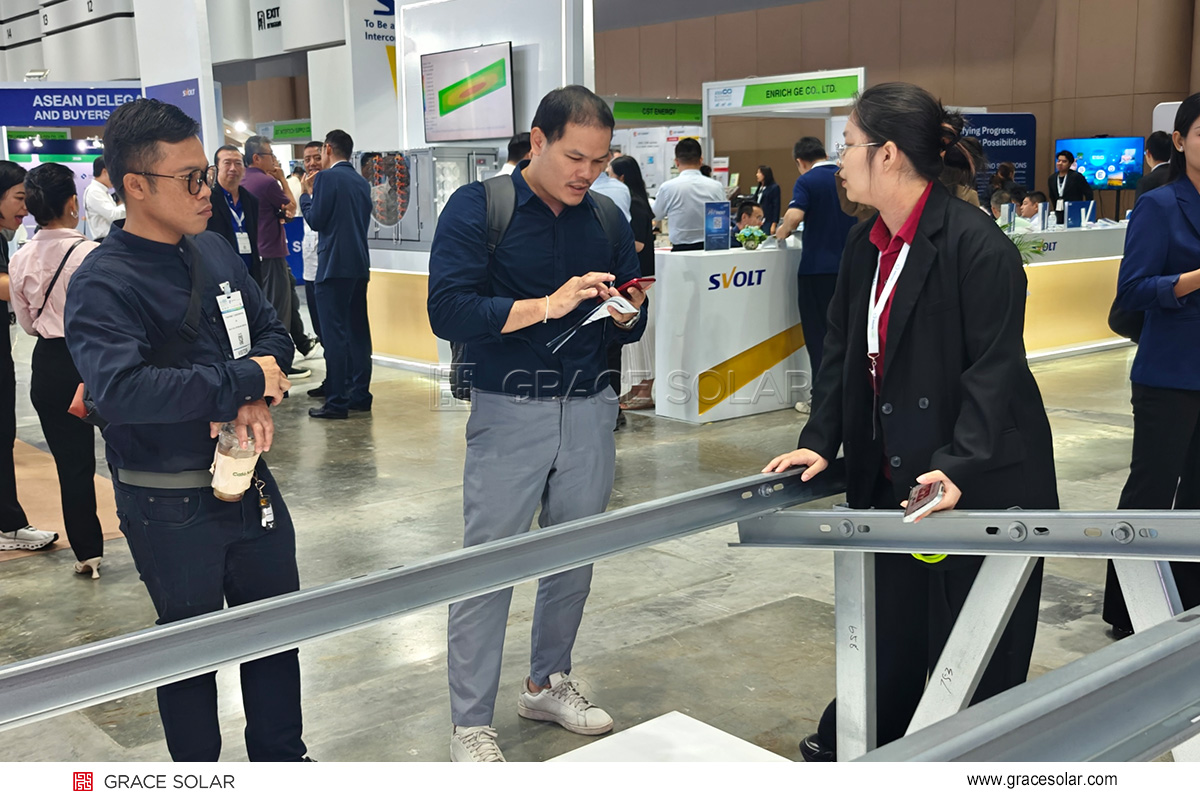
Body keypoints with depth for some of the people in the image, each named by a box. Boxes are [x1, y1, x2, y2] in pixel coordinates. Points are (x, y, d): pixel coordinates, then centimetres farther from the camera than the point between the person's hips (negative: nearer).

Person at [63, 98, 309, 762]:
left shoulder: (215, 252, 4)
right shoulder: (102, 283, -17)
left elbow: (272, 332, 10)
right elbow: (121, 389, -32)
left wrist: (257, 398, -12)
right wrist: (242, 380, -24)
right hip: (169, 506, -6)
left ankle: (281, 757, 40)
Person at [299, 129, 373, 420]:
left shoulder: (326, 178, -9)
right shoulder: (362, 182, 13)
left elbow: (315, 220, -11)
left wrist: (307, 193, 6)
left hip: (334, 265, -7)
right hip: (359, 265, 7)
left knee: (334, 333, -6)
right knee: (358, 331, 11)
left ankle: (336, 402, -5)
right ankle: (360, 395, 16)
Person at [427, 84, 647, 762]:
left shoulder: (606, 217, 9)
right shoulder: (478, 208, -6)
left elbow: (630, 325, 15)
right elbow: (448, 310, -17)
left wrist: (626, 314, -9)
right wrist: (548, 305, -24)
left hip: (590, 411, 5)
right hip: (509, 412, -4)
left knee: (575, 559, 13)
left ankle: (549, 684, 35)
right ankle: (471, 726, 12)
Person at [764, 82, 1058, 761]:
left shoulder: (978, 245, -17)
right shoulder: (865, 246, 8)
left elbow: (995, 368, -20)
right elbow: (842, 349, 11)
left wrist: (959, 464, -29)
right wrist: (820, 441, 1)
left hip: (983, 483, -7)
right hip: (891, 477, 7)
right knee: (888, 635, 17)